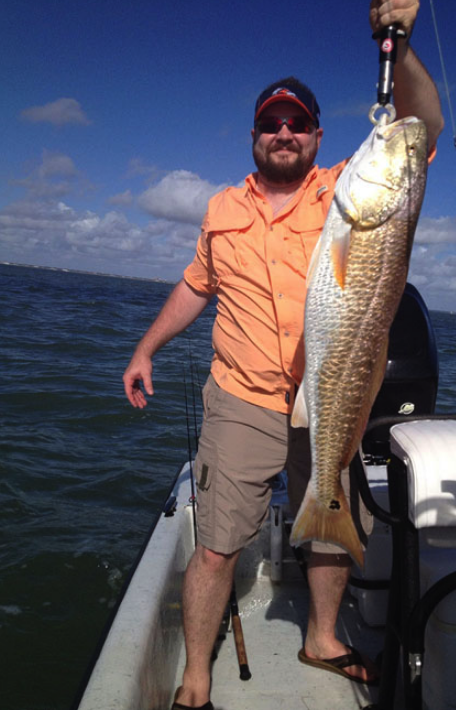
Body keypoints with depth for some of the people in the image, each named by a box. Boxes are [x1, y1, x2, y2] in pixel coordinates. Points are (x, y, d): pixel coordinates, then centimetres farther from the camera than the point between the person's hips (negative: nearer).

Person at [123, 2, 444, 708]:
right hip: (243, 403, 0)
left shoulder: (348, 189, 1)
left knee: (334, 533, 17)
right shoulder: (224, 208, 8)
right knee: (218, 545, 1)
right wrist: (146, 349, 13)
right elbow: (195, 284, 17)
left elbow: (422, 130, -11)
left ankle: (321, 637, 43)